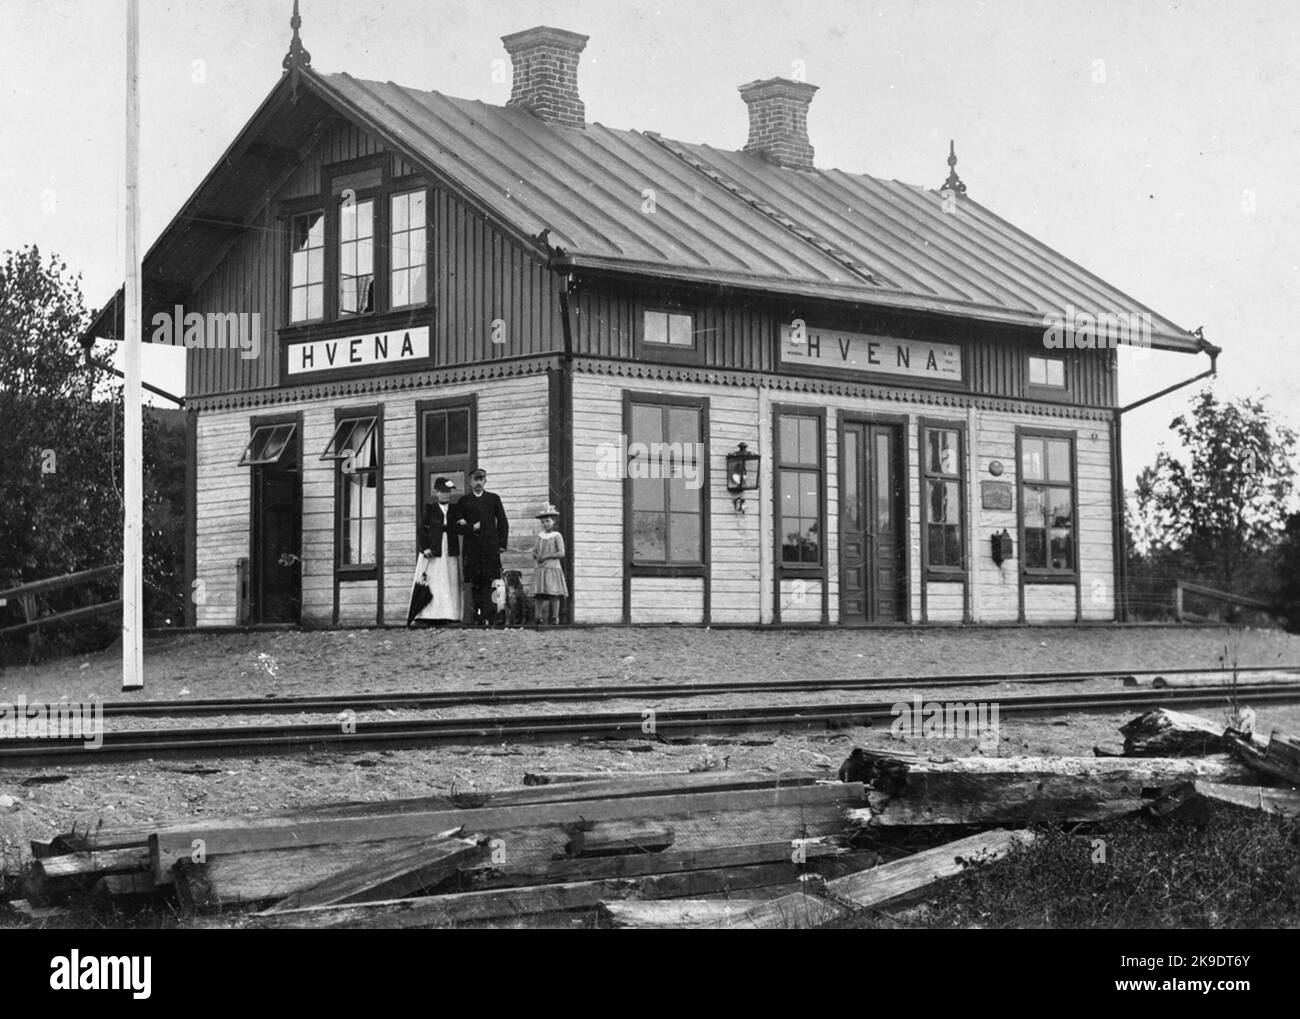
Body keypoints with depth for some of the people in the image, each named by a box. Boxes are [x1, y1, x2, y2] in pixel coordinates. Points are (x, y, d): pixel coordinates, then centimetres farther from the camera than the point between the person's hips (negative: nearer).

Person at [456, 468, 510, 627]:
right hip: (471, 547, 1)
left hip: (491, 547, -1)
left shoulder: (494, 498, 14)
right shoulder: (464, 500, 13)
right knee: (475, 583, -2)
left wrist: (502, 544, 4)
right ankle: (478, 616, 1)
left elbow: (503, 523, 12)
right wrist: (472, 527, -9)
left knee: (489, 582, -10)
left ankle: (488, 616, -13)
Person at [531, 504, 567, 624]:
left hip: (553, 568, -5)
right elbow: (536, 551, 21)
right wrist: (535, 554, -3)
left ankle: (554, 618, -3)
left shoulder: (557, 536, -1)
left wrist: (546, 556, -12)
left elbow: (561, 553, -8)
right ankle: (540, 618, -4)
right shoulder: (540, 536, 15)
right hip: (540, 569, 5)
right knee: (539, 594, -3)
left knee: (553, 595, -7)